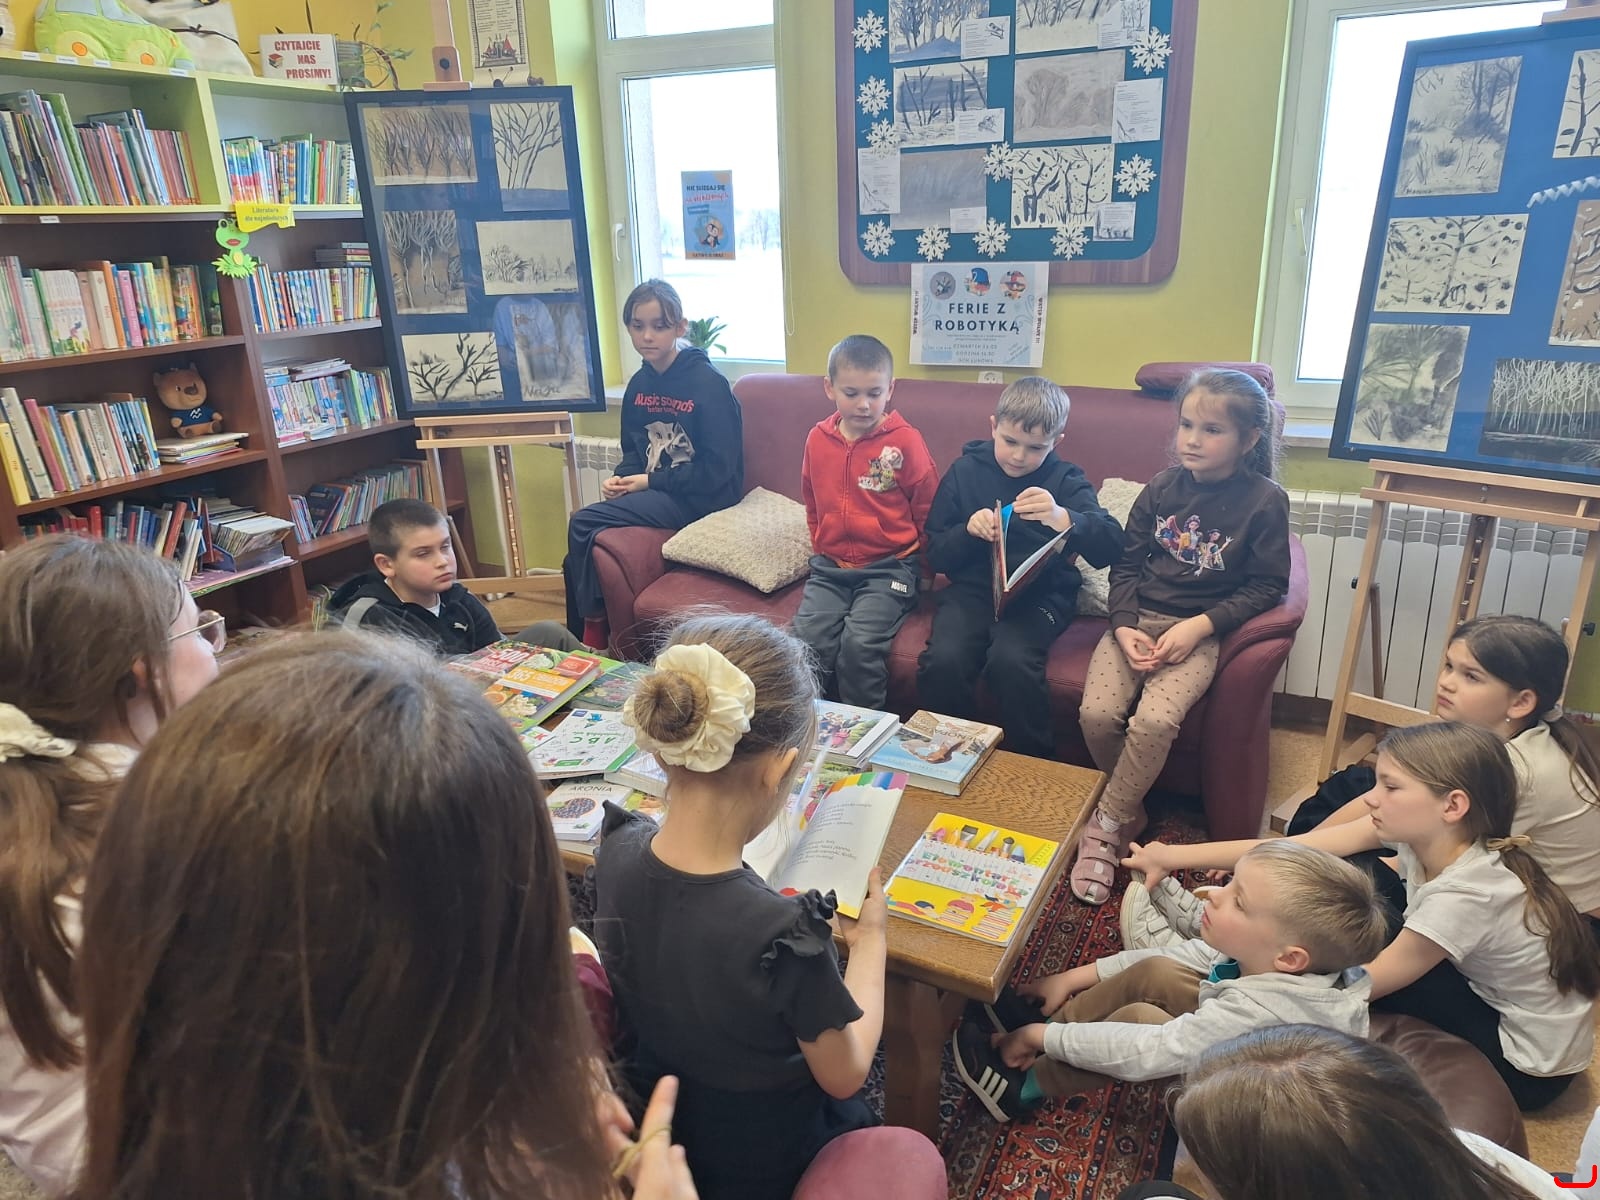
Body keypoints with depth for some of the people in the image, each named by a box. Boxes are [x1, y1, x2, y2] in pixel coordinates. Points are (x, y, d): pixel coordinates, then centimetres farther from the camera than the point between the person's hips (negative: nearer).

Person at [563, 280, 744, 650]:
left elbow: (716, 470, -17)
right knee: (577, 557, -14)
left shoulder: (708, 384, -14)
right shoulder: (640, 383, 7)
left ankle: (594, 634, -6)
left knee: (583, 524, -20)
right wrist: (620, 478, -5)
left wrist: (650, 481, -15)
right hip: (655, 491, 7)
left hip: (701, 496, -7)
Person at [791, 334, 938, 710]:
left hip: (889, 567, -4)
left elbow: (926, 509, 3)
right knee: (806, 641, -19)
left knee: (860, 643, -25)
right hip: (829, 566, 4)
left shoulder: (905, 440, -7)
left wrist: (909, 560, 5)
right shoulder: (818, 439, 6)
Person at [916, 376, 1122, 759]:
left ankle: (1033, 766, -8)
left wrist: (1064, 518, -32)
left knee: (1011, 660, -32)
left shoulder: (1065, 480, 3)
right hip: (972, 587, 2)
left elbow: (1110, 547, -12)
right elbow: (935, 557, 7)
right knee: (943, 660, -27)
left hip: (1039, 594, -2)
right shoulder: (964, 472, 7)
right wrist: (968, 530, -14)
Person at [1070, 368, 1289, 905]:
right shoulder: (1162, 487, 5)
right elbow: (1127, 564, 7)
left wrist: (1199, 626, -15)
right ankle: (1130, 812, 7)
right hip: (1136, 619, 3)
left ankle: (1104, 829, -9)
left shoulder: (1264, 501, -3)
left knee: (1154, 721, -28)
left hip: (1198, 631, -3)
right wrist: (1124, 627, -9)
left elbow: (1267, 584, -4)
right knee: (1097, 713, -20)